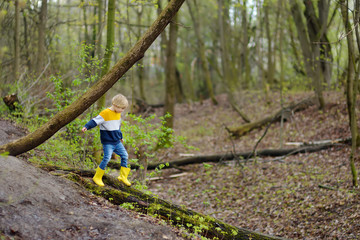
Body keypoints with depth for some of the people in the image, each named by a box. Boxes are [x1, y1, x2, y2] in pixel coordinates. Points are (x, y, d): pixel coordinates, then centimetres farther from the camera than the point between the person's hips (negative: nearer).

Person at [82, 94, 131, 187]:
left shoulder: (118, 114, 10)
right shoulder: (105, 113, -15)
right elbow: (95, 121, -19)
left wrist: (120, 136, 38)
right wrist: (86, 127, -35)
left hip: (117, 142, 8)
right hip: (108, 143, -8)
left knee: (124, 155, 6)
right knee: (107, 158, -14)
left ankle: (123, 177, 19)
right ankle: (97, 177, 1)